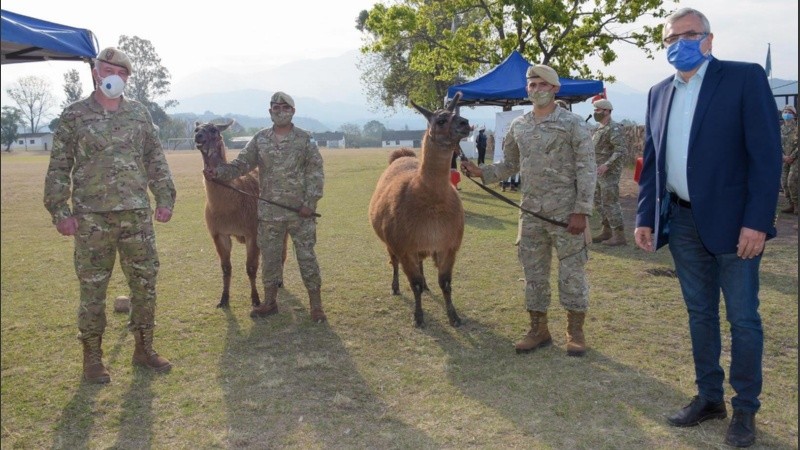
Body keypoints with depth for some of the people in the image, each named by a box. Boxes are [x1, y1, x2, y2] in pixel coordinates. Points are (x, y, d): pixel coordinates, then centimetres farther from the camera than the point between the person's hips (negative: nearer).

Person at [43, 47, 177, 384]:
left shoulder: (139, 113, 9)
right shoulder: (74, 115, 1)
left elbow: (156, 160, 12)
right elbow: (59, 168, 1)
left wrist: (165, 198, 5)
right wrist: (60, 211, -6)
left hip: (137, 214, 3)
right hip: (92, 217, -3)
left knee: (145, 283, 7)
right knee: (93, 288, 5)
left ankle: (144, 348, 22)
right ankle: (92, 357, 19)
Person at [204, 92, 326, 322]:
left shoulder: (305, 139, -2)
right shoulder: (260, 139, 7)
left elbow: (316, 173, -4)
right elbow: (241, 164, 3)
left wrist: (310, 203, -13)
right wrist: (219, 172, -14)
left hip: (300, 211, -3)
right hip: (269, 212, 3)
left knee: (307, 256, 2)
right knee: (269, 257, 11)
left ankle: (316, 305, 12)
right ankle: (270, 302, 26)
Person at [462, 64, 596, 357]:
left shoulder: (573, 124, -6)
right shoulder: (518, 126, 9)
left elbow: (586, 169, -9)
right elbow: (510, 165, 17)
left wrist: (581, 211, -15)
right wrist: (481, 172, 1)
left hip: (566, 213, -5)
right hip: (531, 213, 5)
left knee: (571, 271, 3)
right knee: (533, 271, 10)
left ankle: (575, 331, 17)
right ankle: (538, 329, 22)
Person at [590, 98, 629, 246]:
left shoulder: (613, 128, -15)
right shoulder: (600, 128, 14)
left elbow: (622, 150, -23)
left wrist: (607, 165, -27)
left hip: (609, 172, -10)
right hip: (600, 172, 10)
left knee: (610, 203, -8)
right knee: (599, 201, 15)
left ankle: (619, 236, -2)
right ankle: (607, 231, 25)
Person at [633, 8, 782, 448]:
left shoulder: (745, 78, -6)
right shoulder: (659, 93, 11)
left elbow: (766, 154, -11)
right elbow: (651, 160, 13)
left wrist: (757, 221, -18)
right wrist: (645, 216, 5)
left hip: (732, 221, -5)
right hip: (682, 221, 5)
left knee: (742, 317, 5)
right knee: (700, 313, 14)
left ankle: (745, 409, 20)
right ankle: (709, 396, 29)